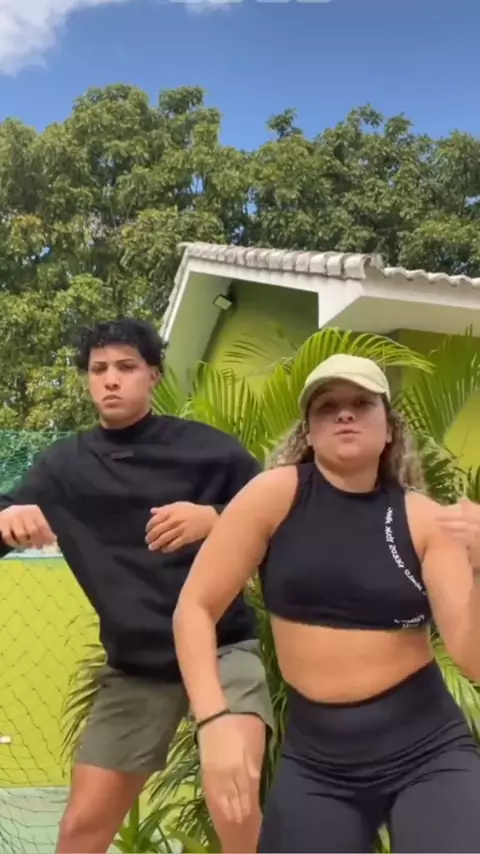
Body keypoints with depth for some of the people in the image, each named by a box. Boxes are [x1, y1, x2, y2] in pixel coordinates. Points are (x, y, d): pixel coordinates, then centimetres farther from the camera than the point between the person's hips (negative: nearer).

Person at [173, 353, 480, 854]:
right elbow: (194, 607, -7)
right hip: (315, 759, 0)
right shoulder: (277, 494, -7)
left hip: (429, 750, 1)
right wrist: (214, 721, -17)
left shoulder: (423, 518, -4)